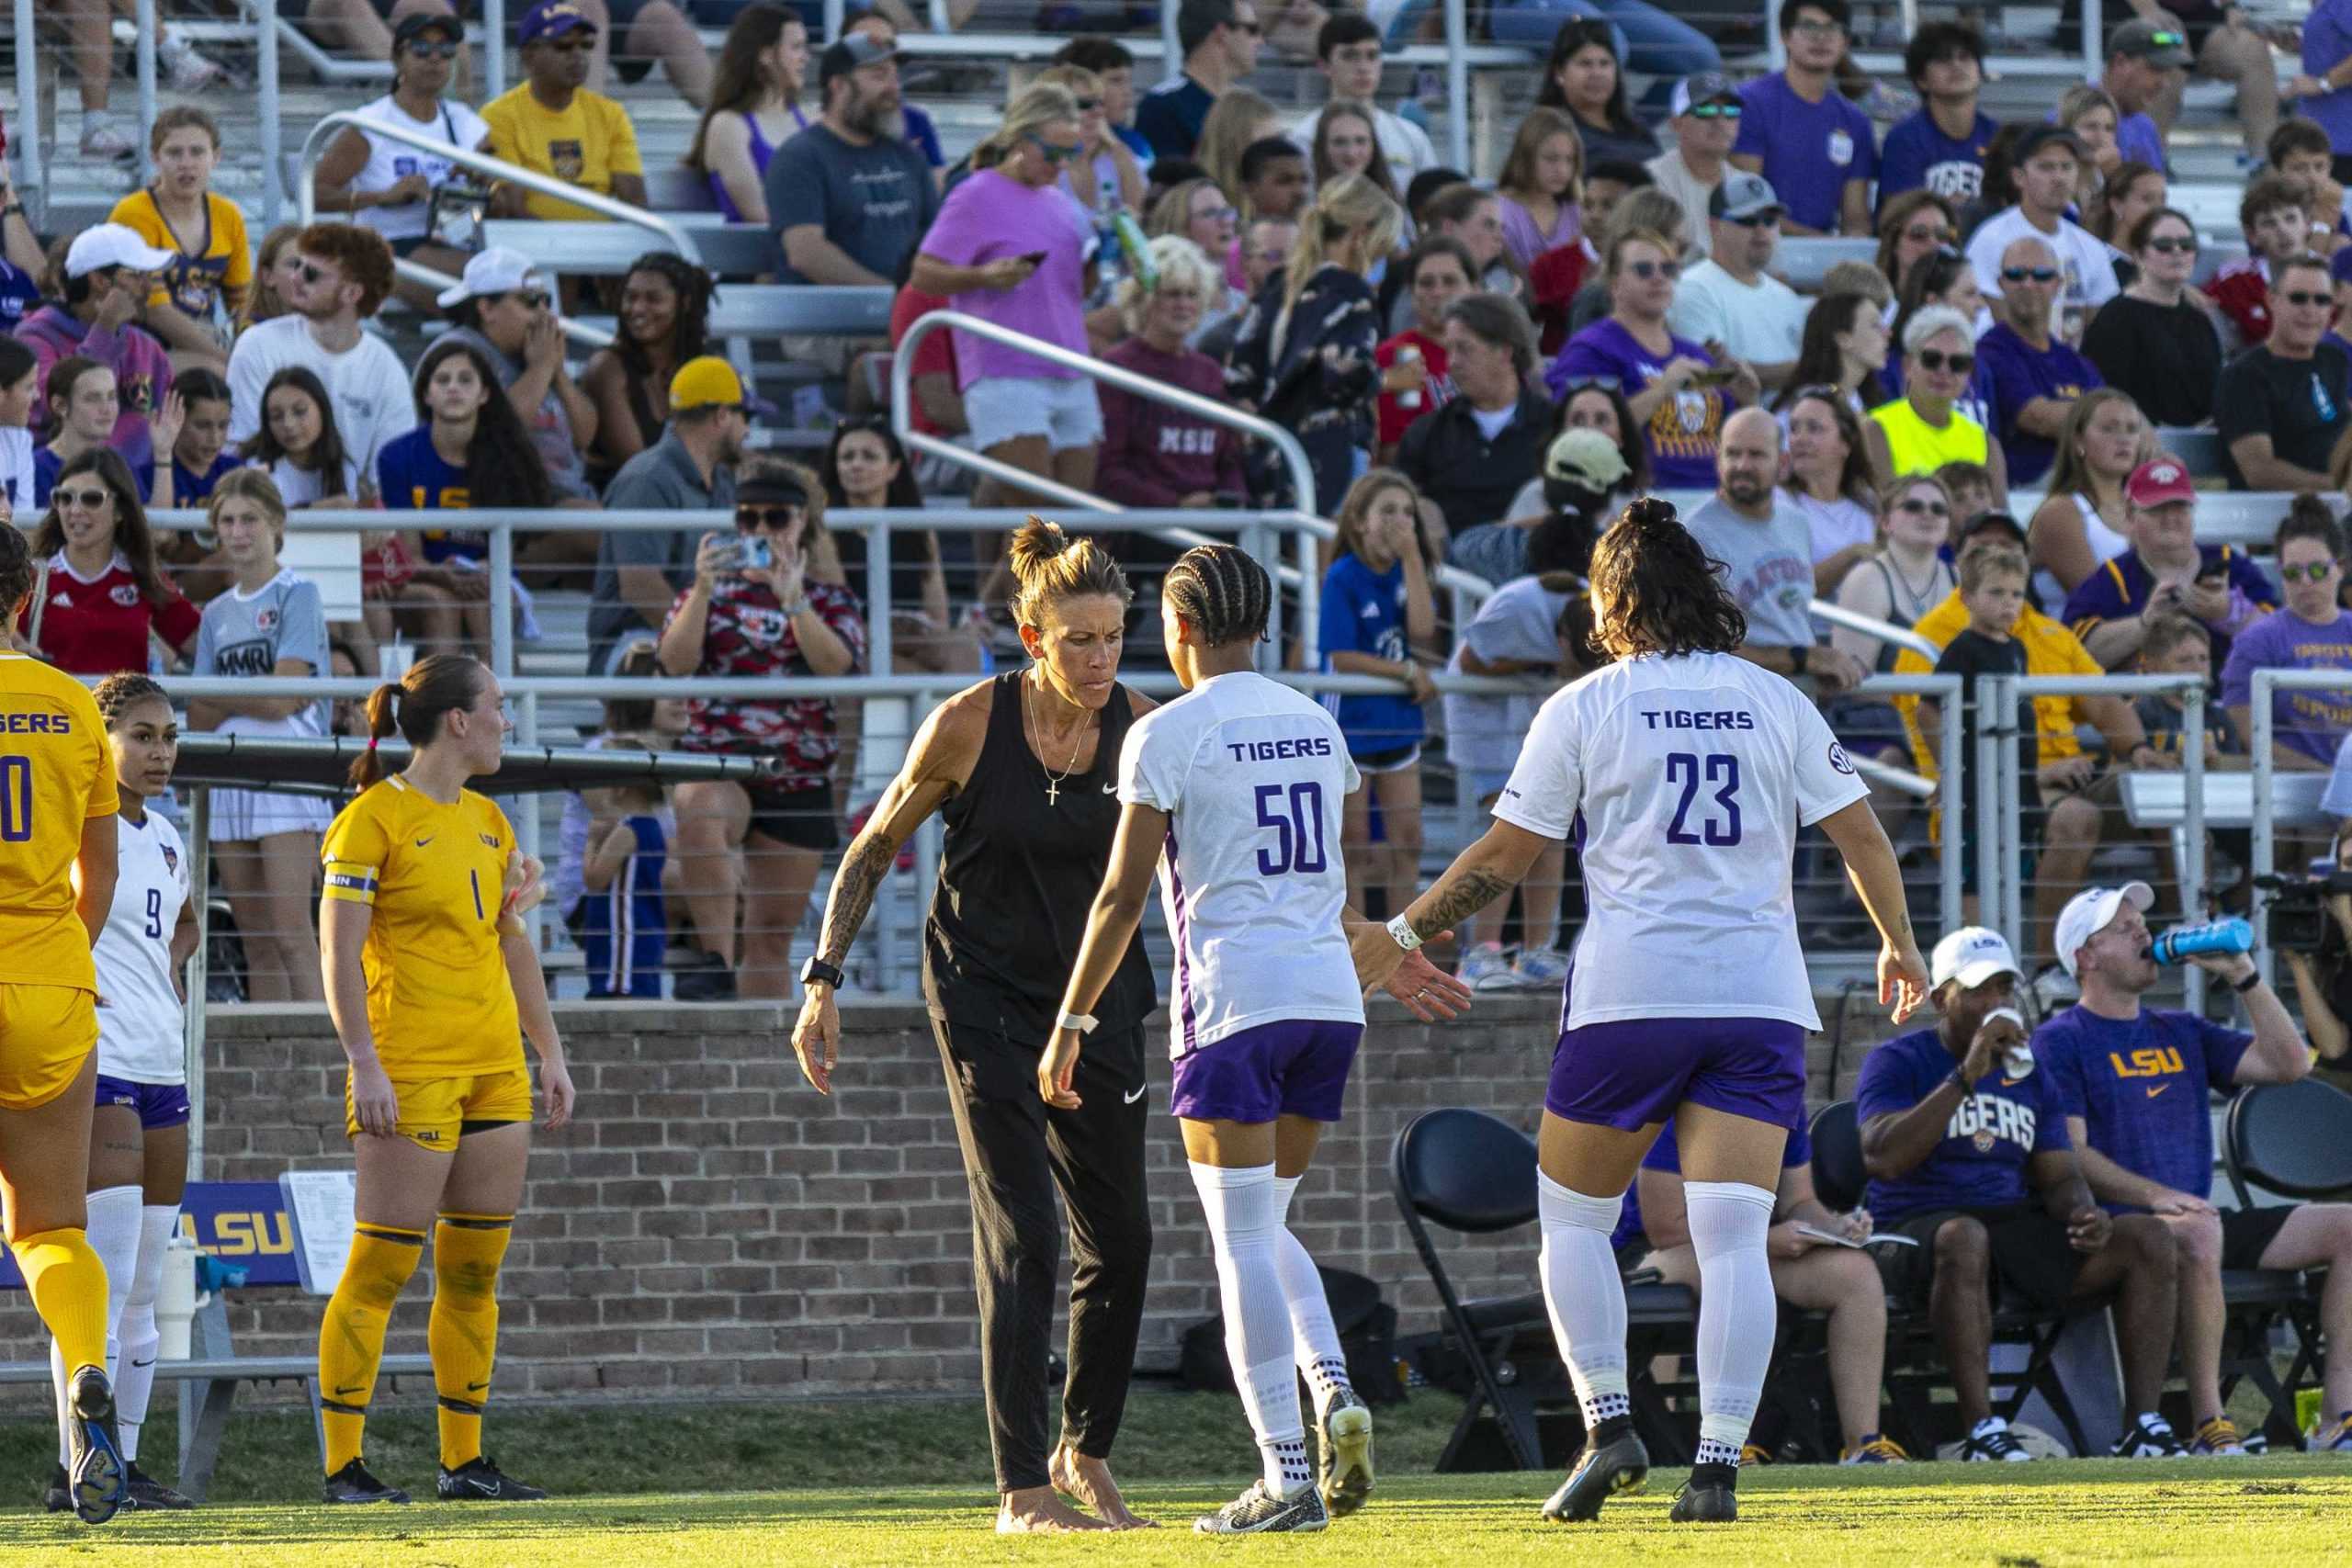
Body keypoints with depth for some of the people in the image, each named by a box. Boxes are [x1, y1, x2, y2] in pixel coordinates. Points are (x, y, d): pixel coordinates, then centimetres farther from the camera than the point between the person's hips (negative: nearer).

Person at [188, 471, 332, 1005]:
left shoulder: (298, 595, -1)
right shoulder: (217, 613, 17)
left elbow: (283, 697, -10)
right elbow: (198, 718, 10)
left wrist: (218, 697, 3)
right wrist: (252, 698, -8)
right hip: (229, 775, 6)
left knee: (290, 932, -14)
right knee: (256, 940, 3)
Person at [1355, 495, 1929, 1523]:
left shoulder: (1583, 707, 1)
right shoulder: (1776, 702, 8)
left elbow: (1503, 858, 3)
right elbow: (1860, 835, 9)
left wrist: (1399, 937, 16)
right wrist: (1899, 943, 26)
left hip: (1628, 994, -2)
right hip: (1759, 996, 2)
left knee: (1573, 1216, 13)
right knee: (1733, 1237, -5)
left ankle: (1608, 1427, 0)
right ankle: (1718, 1464, -13)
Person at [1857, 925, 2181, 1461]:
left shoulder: (2029, 1073, 19)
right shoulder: (1897, 1062, 0)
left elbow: (2059, 1176, 18)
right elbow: (1882, 1158, -18)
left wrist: (2085, 1215, -8)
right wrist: (1966, 1075, -19)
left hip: (2015, 1224, 6)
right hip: (1917, 1229, -6)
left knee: (2148, 1239, -13)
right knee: (1964, 1237, -42)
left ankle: (2144, 1424, -19)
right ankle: (1981, 1431, -42)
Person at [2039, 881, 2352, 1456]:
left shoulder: (2180, 1033, 21)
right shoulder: (2060, 1042, 1)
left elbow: (2289, 1063, 16)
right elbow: (2070, 1152, -10)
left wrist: (2243, 976, 7)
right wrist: (2153, 1195, -24)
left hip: (2197, 1219, 7)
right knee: (2199, 1235, -41)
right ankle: (2210, 1427, -38)